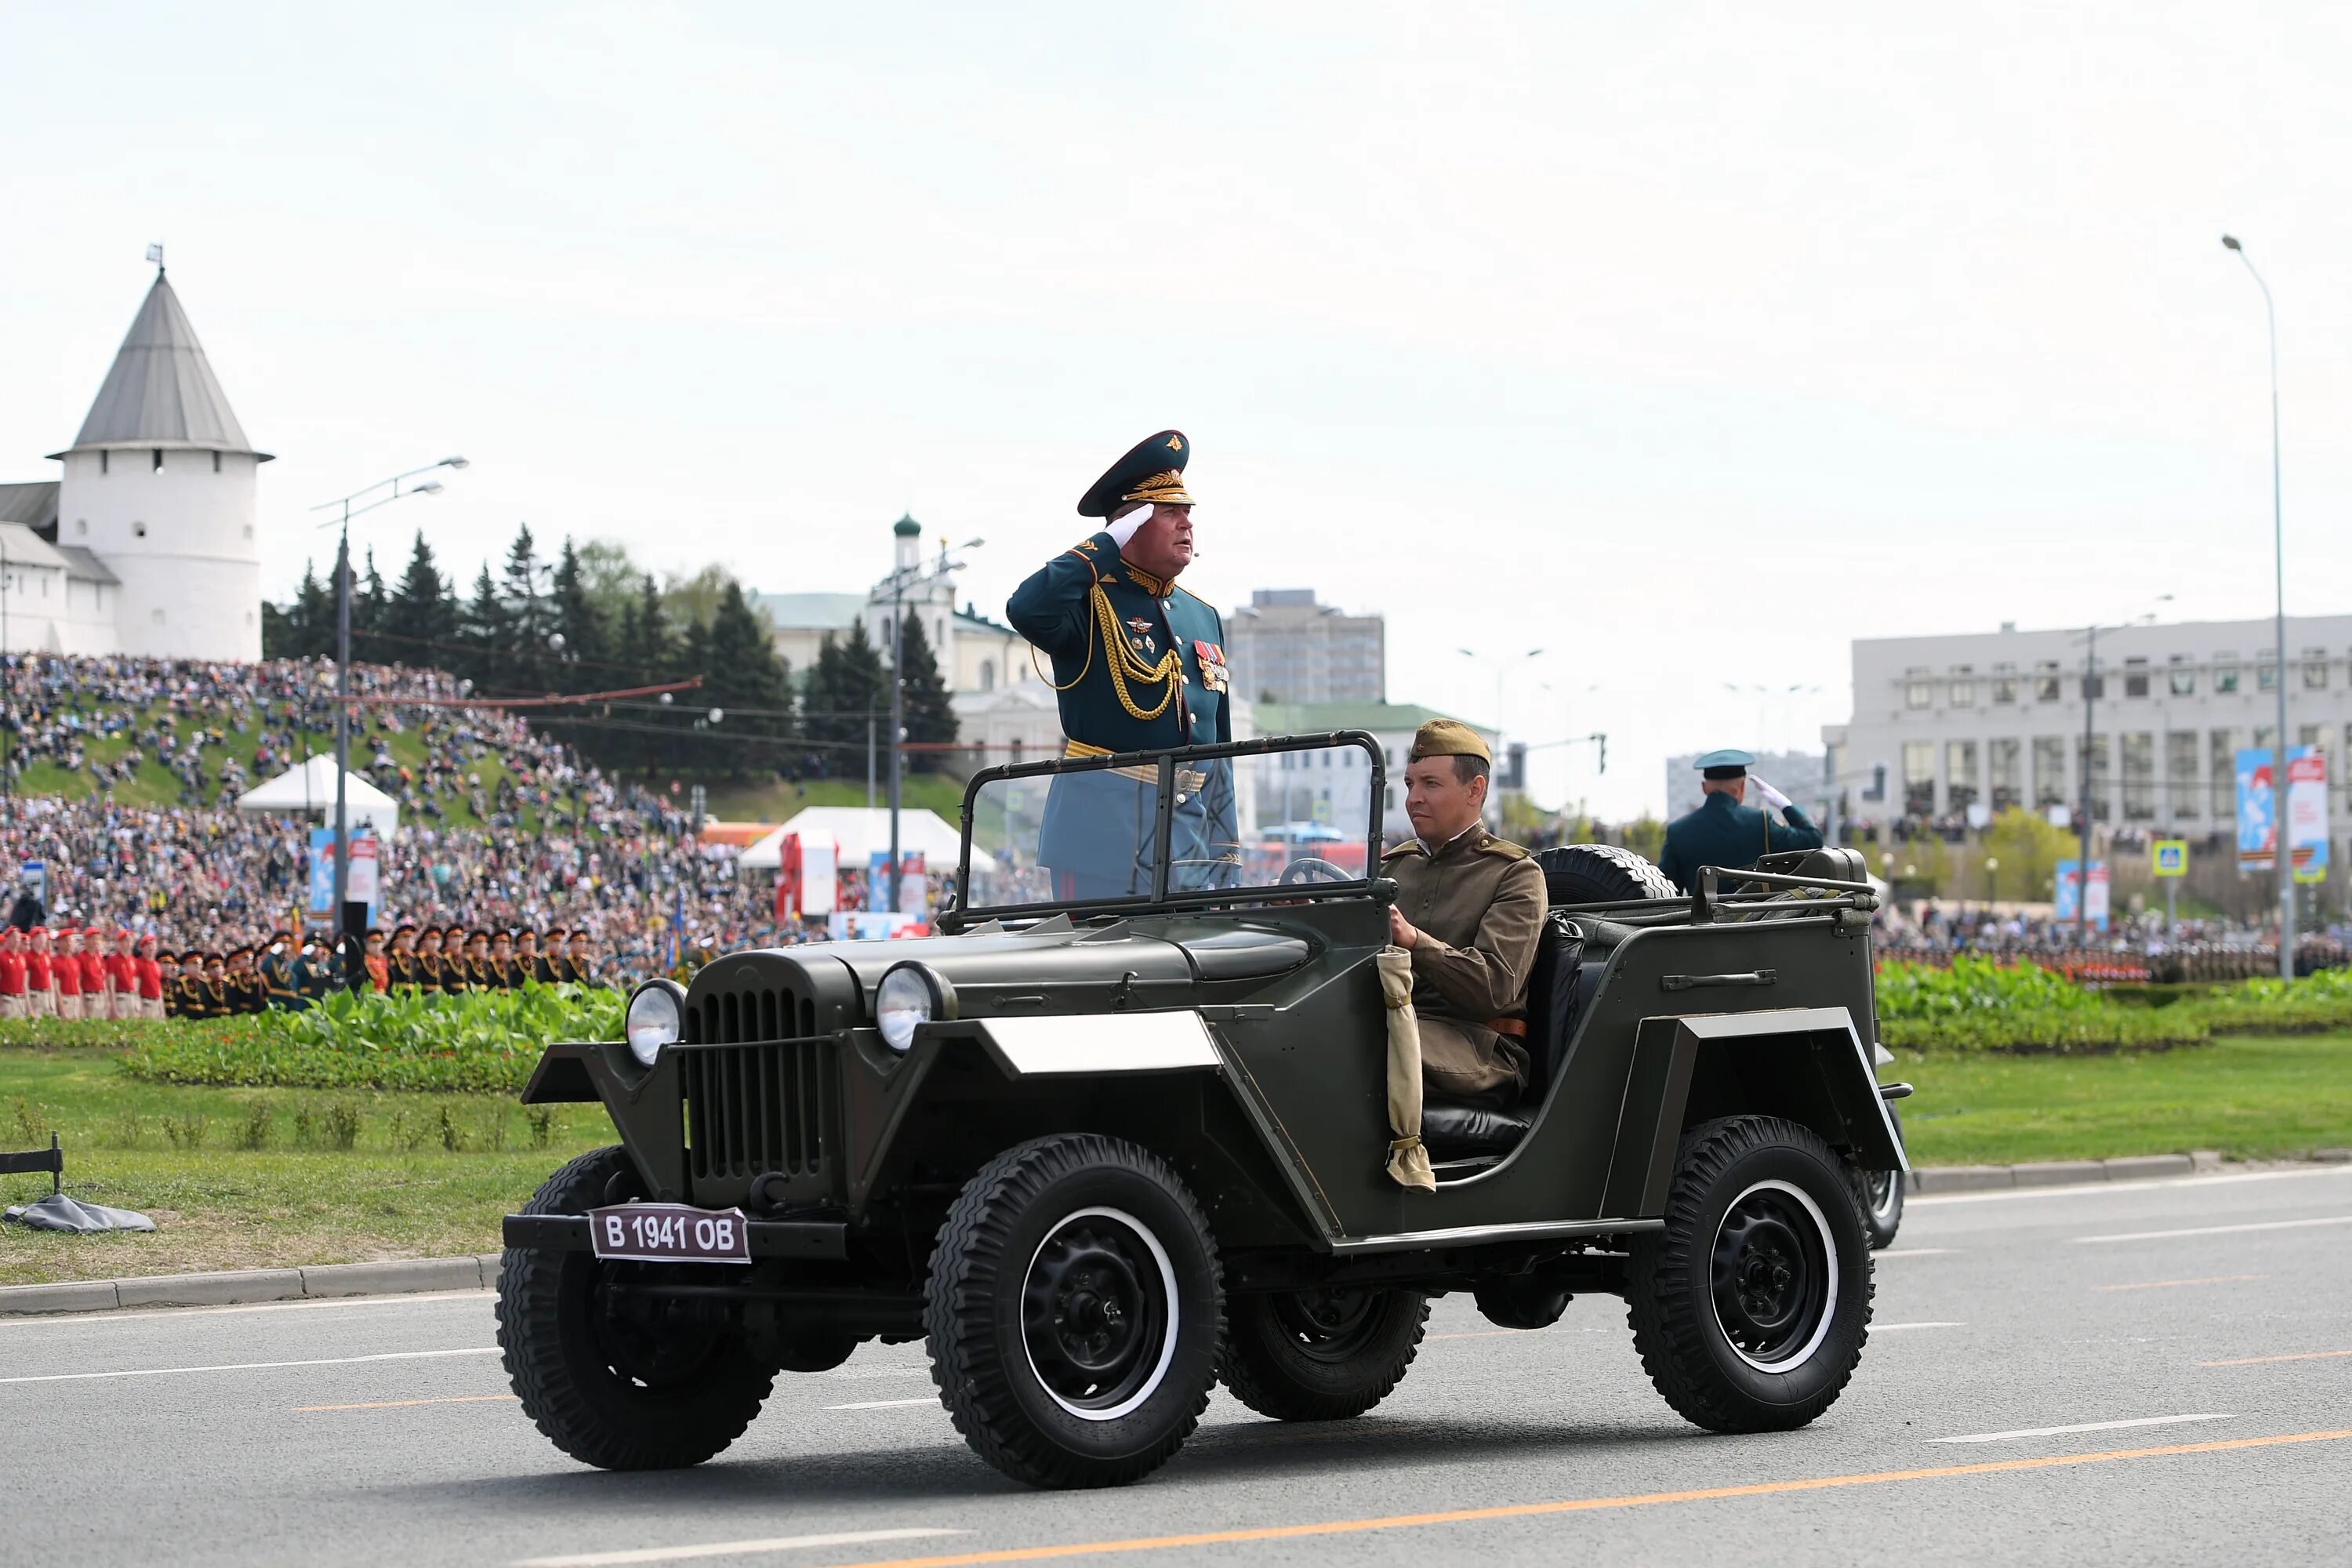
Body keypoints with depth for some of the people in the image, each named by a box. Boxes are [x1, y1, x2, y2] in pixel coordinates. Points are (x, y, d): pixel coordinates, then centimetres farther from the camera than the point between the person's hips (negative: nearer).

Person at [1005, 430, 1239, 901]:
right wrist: (1107, 545, -18)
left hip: (1191, 832, 7)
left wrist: (1227, 857, 17)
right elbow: (1026, 610, -28)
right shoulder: (1091, 604, -3)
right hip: (1103, 825, -7)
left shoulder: (1204, 619, 18)